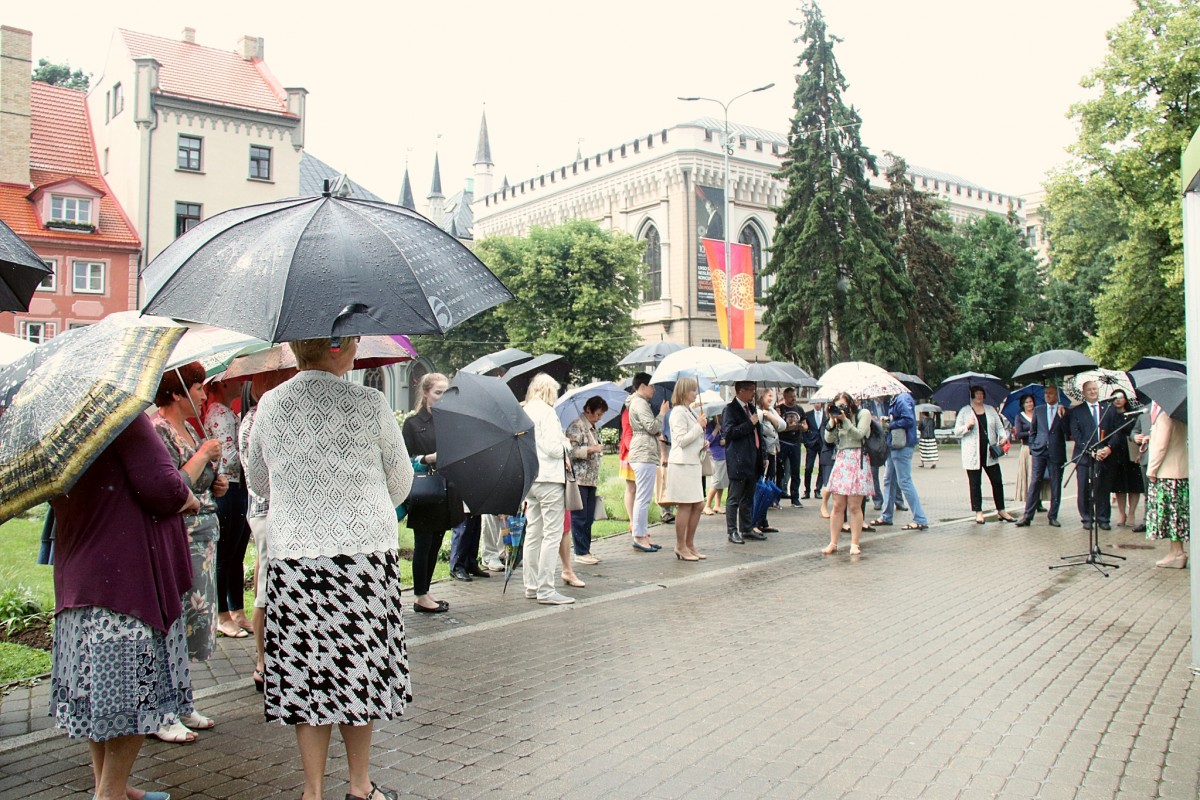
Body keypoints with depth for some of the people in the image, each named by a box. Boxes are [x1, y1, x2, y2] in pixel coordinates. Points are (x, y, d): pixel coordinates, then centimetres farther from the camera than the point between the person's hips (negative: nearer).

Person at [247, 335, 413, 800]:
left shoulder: (269, 406, 2)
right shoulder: (368, 404, -7)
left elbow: (258, 483, 16)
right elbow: (401, 483, 4)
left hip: (292, 557, 2)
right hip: (366, 552, -2)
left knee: (306, 675, 8)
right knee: (358, 672, 9)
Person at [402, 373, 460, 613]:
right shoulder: (414, 423, -3)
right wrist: (428, 458, -22)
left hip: (446, 494, 6)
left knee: (435, 546, 12)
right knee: (423, 545, 1)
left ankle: (425, 591, 23)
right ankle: (421, 597, 9)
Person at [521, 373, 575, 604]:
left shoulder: (523, 412, 12)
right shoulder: (546, 411, -11)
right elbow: (553, 447, -18)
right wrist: (566, 444, 3)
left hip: (529, 479, 9)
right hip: (549, 477, -8)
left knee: (533, 532, 13)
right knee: (552, 534, -5)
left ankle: (531, 586, 20)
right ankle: (545, 590, -5)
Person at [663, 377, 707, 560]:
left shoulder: (690, 412, 18)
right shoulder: (678, 412, -12)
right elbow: (681, 440, -19)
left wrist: (702, 445, 11)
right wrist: (700, 426, -14)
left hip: (693, 463, 10)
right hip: (682, 464, -10)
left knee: (698, 504, 10)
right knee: (685, 506, -5)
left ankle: (689, 544, 18)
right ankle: (681, 547, 4)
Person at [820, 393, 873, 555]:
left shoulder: (863, 413, 5)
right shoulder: (837, 417, 17)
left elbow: (859, 435, -8)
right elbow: (828, 439, 7)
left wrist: (845, 419, -10)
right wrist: (832, 421, -4)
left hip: (857, 460, -4)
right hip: (841, 460, 4)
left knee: (854, 506, -5)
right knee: (838, 506, 1)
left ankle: (854, 544, 2)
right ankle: (833, 543, 3)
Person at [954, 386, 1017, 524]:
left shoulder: (991, 410, 12)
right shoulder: (964, 411, 3)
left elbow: (999, 427, 11)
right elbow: (956, 432, 2)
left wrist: (1003, 437, -9)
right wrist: (967, 426, -16)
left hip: (990, 452, 3)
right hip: (972, 454, -3)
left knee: (997, 481, 1)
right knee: (975, 483, 2)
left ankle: (1001, 511, 12)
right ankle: (978, 512, 11)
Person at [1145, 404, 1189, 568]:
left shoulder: (1164, 414, -17)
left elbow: (1161, 445, -18)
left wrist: (1152, 469, -12)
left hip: (1167, 473, -9)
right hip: (1180, 470, 9)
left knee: (1171, 512, -4)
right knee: (1176, 512, 11)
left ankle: (1177, 554, -1)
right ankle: (1177, 552, 15)